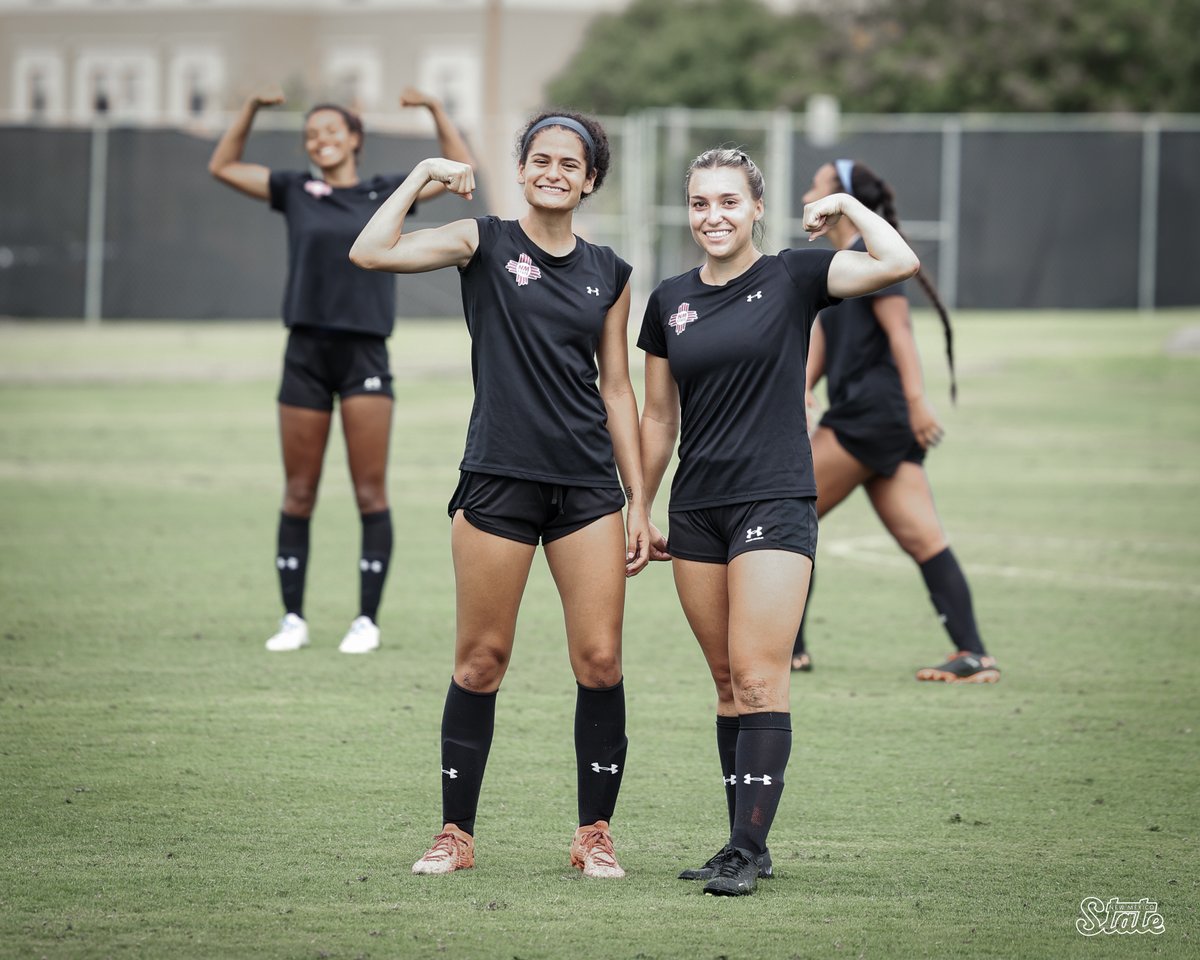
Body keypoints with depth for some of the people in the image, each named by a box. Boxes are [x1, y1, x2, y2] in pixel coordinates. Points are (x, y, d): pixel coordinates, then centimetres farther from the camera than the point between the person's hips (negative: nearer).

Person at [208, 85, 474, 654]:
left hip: (365, 354, -1)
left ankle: (367, 619, 3)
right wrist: (253, 109, 7)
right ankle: (292, 618, 11)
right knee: (297, 495, 4)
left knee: (370, 494, -3)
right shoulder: (295, 192, 11)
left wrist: (434, 109, 1)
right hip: (306, 352, 1)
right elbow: (223, 166, 17)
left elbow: (459, 167, 11)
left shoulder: (385, 195, 9)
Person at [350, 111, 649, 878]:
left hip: (588, 486, 3)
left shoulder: (609, 274, 10)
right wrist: (422, 175, -8)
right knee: (481, 662, 2)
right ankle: (457, 833, 12)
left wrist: (639, 504, 10)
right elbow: (372, 253, -13)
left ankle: (596, 834, 10)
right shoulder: (485, 245, 1)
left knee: (600, 661, -2)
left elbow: (617, 390, 13)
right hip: (499, 480, -3)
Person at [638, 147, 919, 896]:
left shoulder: (793, 279, -2)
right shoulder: (670, 301, 11)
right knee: (728, 682, 7)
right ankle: (748, 846, 12)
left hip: (775, 503, -5)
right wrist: (639, 512, 19)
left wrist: (847, 204, -6)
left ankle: (748, 849, -12)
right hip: (697, 509, 5)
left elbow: (899, 263, -17)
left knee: (759, 677, -12)